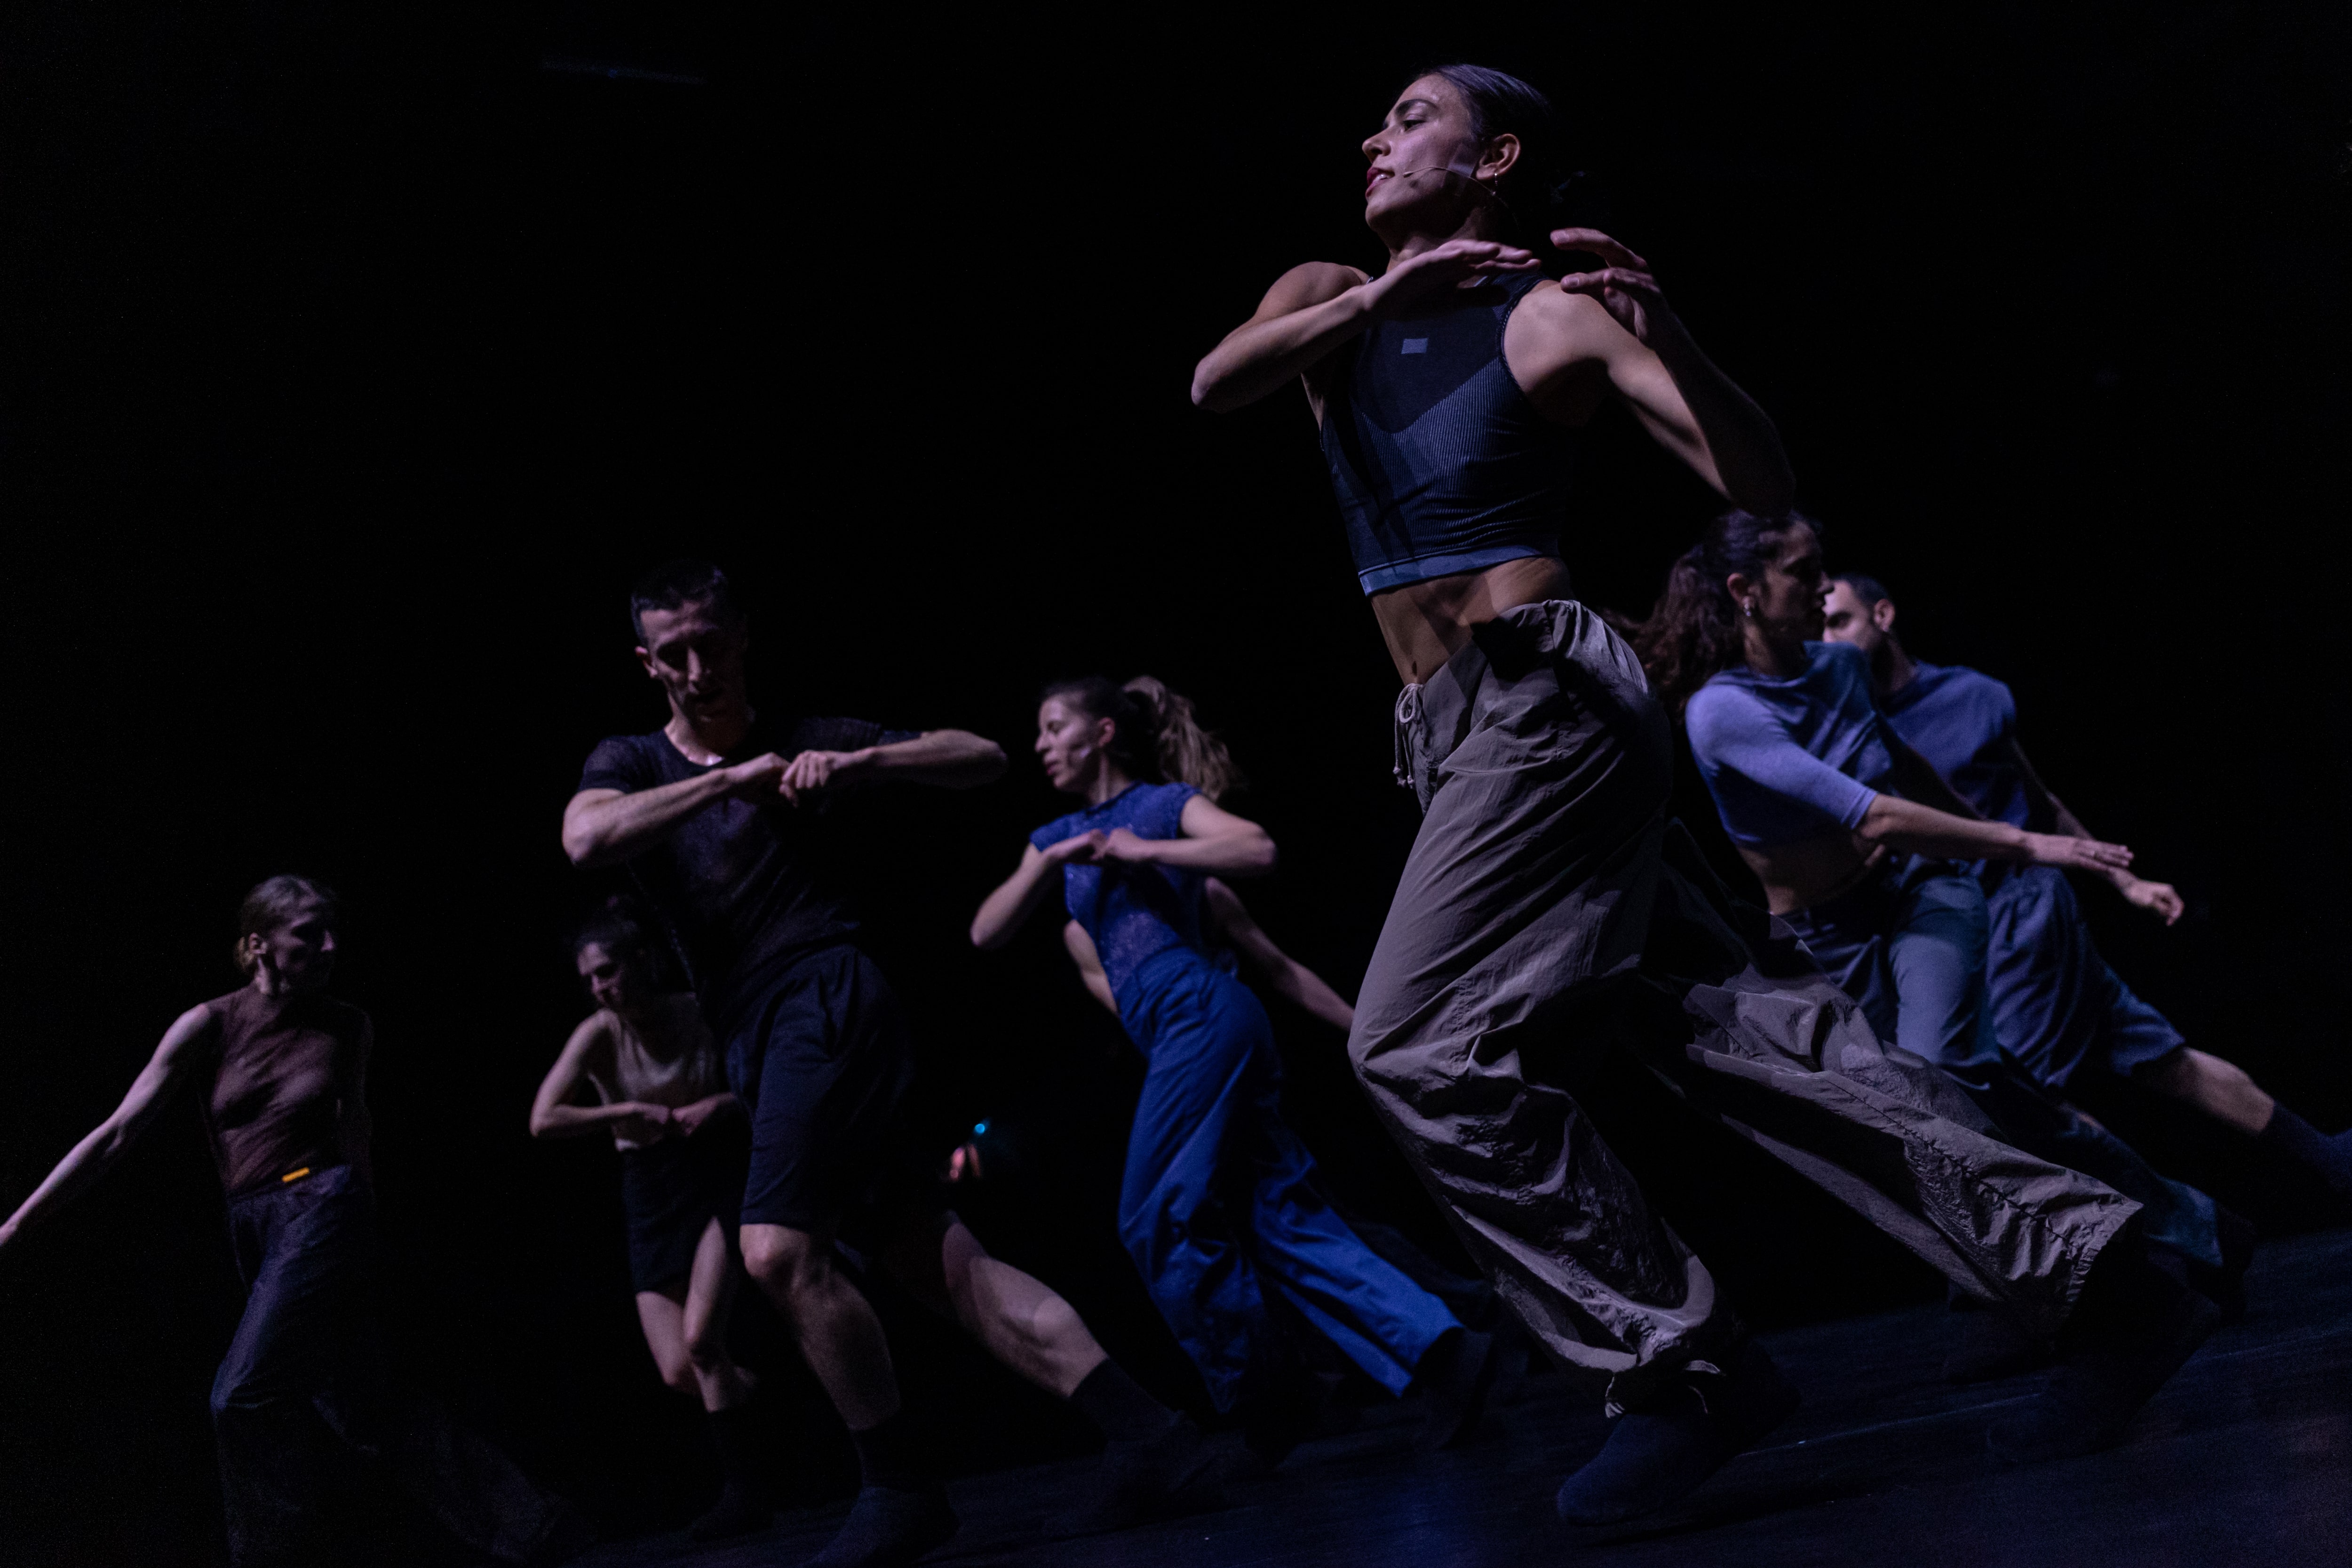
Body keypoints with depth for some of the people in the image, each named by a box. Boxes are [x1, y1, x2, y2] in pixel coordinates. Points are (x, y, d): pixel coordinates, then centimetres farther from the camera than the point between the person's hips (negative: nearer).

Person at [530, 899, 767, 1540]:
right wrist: (631, 1112, -18)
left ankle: (745, 1488, -7)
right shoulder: (598, 1034, -8)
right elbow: (543, 1120, -16)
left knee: (699, 1340, -21)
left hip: (718, 1175, -3)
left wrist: (722, 1105, -16)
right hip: (650, 1193, 3)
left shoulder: (701, 1014, -9)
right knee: (679, 1373, -4)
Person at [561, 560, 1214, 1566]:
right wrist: (729, 779, -14)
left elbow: (983, 759, 7)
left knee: (779, 1251, -21)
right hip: (760, 1046, 5)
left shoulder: (805, 739, 8)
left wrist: (859, 763, -9)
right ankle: (1146, 1436, -4)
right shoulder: (629, 765, 14)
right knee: (938, 1261, -1)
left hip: (826, 1002, -5)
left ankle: (901, 1486, -10)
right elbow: (585, 841, -10)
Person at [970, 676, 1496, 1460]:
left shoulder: (1165, 803, 3)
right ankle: (1441, 1346, -7)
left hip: (1202, 1015, -8)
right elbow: (986, 933, 14)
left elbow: (1259, 849, -14)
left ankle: (1268, 1396, 0)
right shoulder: (1059, 837, 23)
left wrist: (1143, 850, -12)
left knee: (1159, 1222, -9)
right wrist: (1051, 860, 1)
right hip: (1178, 1035, 8)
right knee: (1289, 1220, 1)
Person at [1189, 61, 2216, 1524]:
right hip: (1462, 732, 6)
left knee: (1422, 1048, -15)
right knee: (1742, 1018, 1)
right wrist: (1375, 296, -15)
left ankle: (1685, 1368, -8)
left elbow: (1761, 481, -7)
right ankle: (2092, 1264, 3)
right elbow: (1216, 383, -3)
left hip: (1543, 694, -6)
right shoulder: (1330, 299, 18)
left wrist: (1666, 334, -22)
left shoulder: (1550, 313, 0)